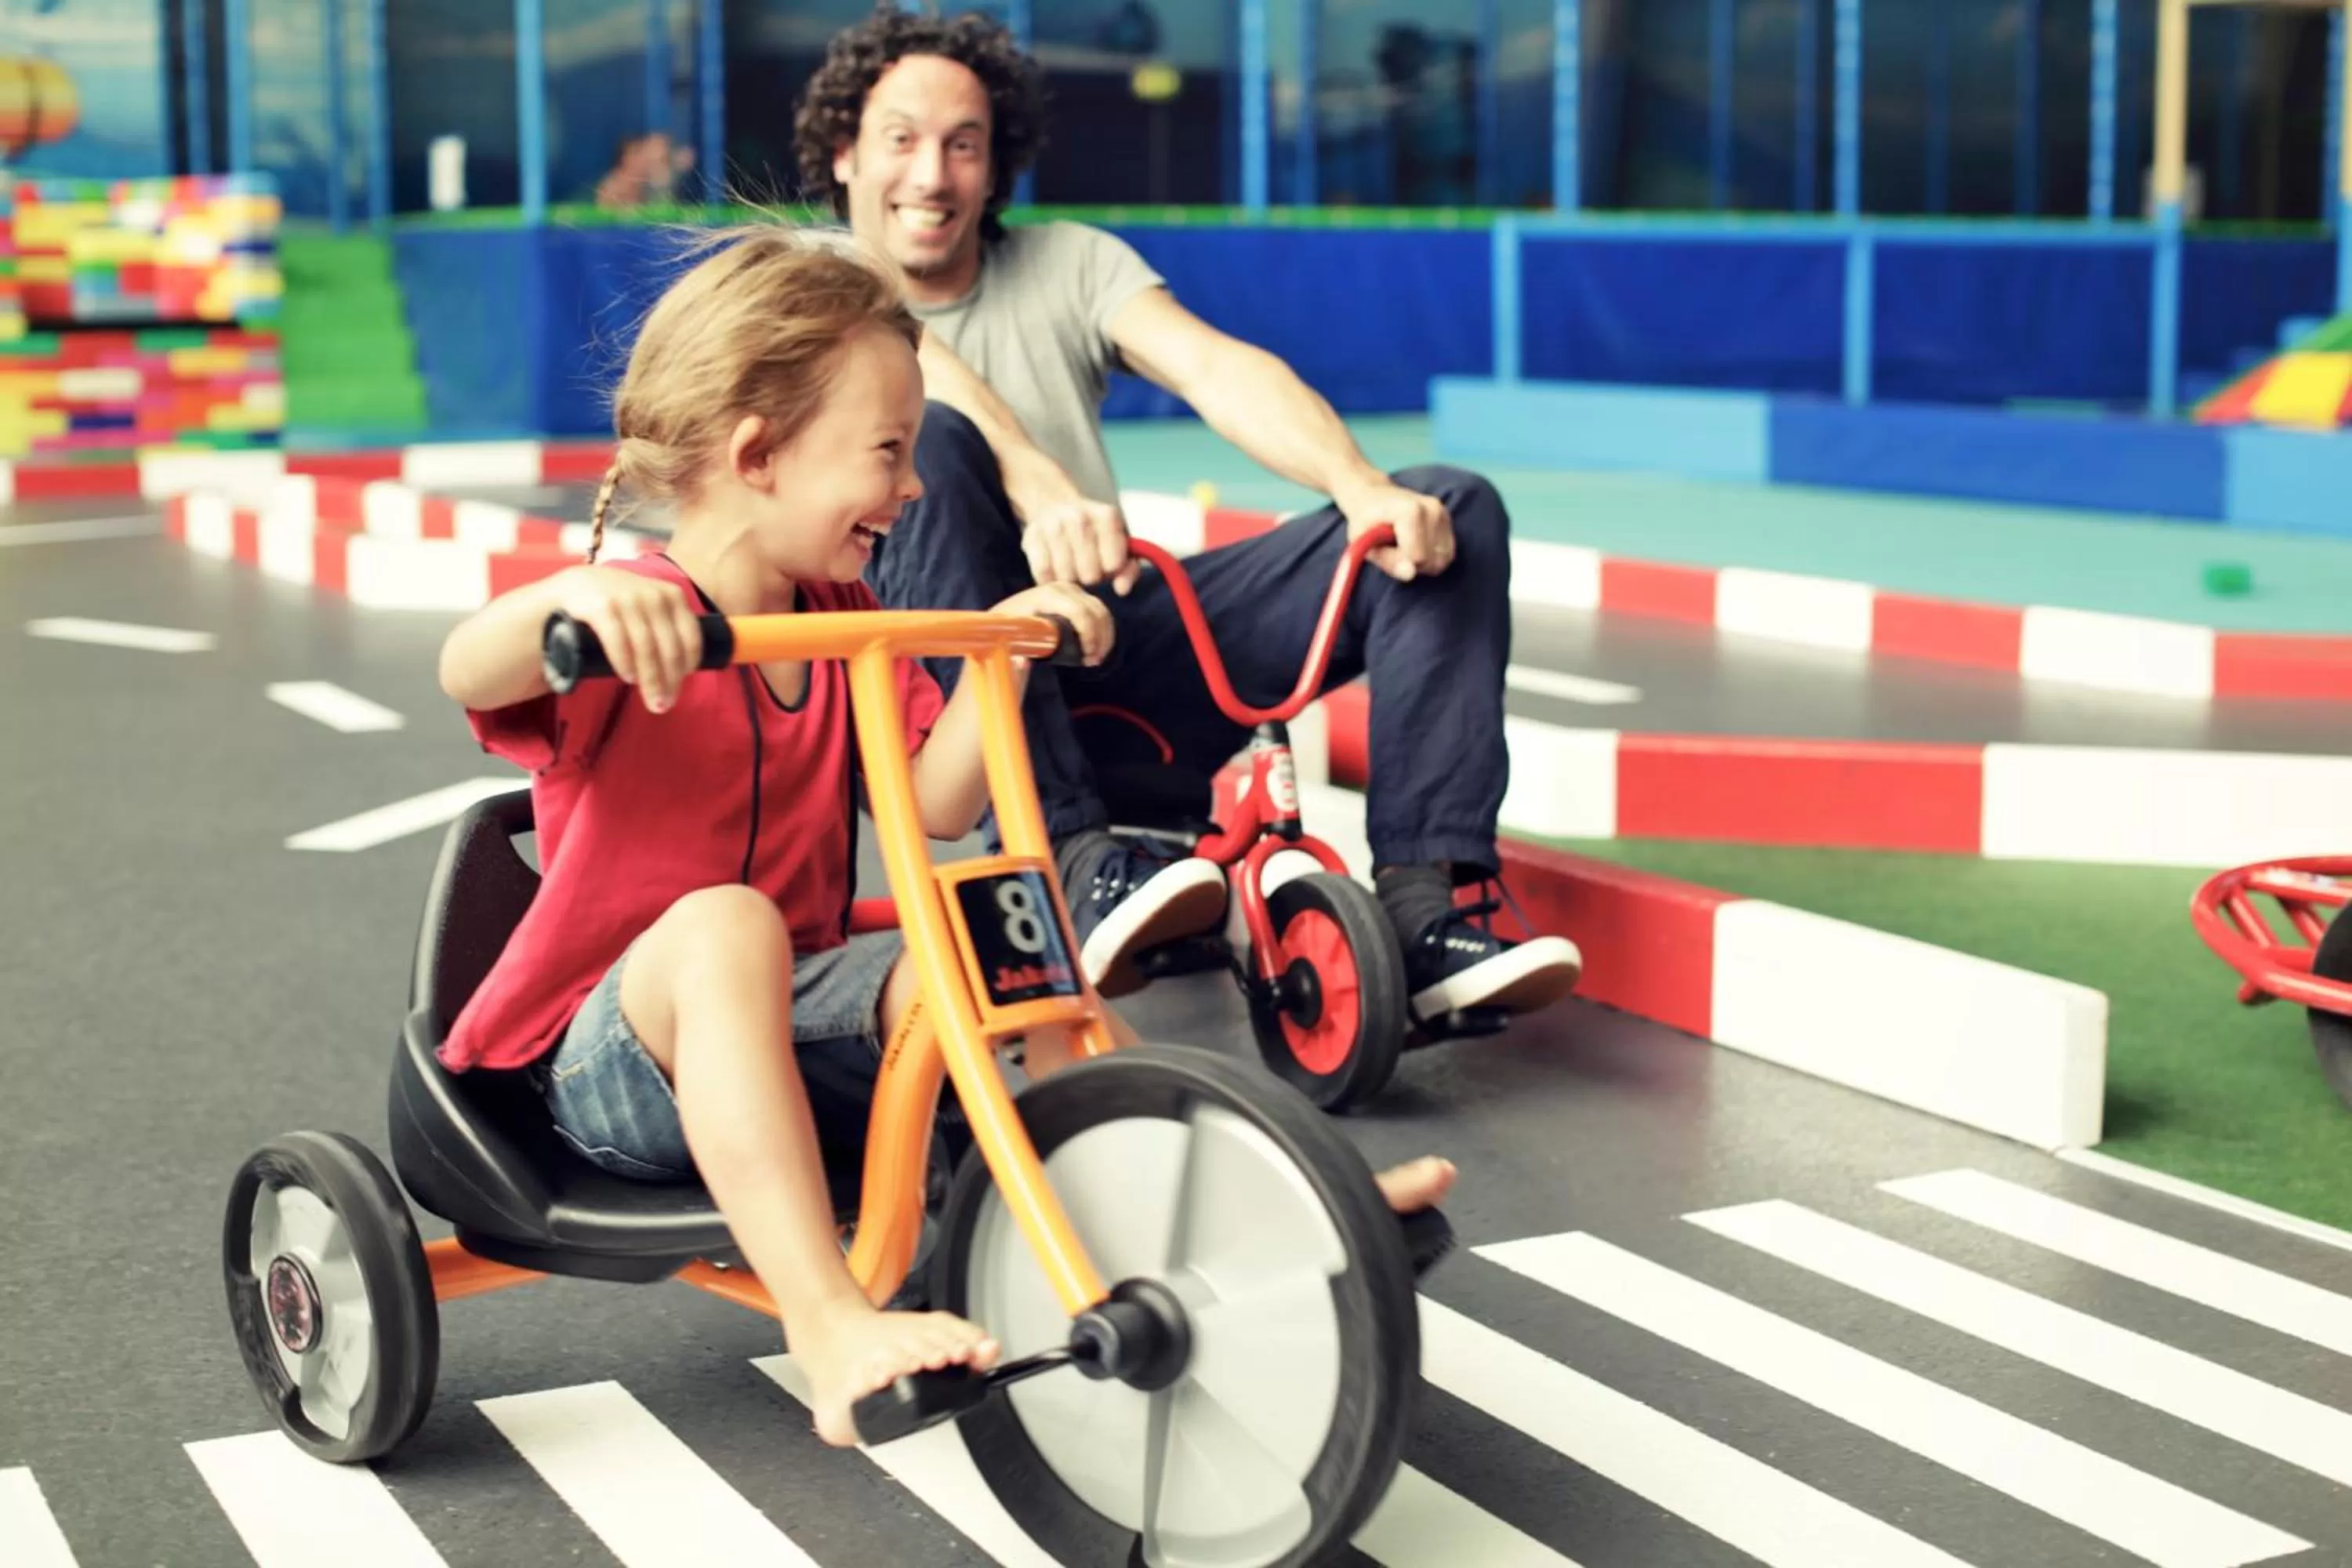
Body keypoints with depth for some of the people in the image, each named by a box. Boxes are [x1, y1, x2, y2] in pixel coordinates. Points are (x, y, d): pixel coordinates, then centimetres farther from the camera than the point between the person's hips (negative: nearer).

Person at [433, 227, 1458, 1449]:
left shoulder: (840, 618, 8)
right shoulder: (630, 625, -14)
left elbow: (937, 808, -1)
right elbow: (469, 672, -36)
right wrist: (570, 595, -55)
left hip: (793, 1037, 7)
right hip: (611, 1060, -6)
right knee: (723, 923, -37)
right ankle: (830, 1325, -48)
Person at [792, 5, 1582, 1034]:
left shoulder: (1069, 263, 16)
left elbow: (1221, 370, -2)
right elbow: (912, 368, -17)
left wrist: (1366, 489, -21)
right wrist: (1038, 489, -39)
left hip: (1118, 645, 4)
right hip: (946, 680, -4)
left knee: (1450, 513, -9)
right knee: (927, 444, -34)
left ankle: (1423, 909, -22)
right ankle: (1078, 868, -40)